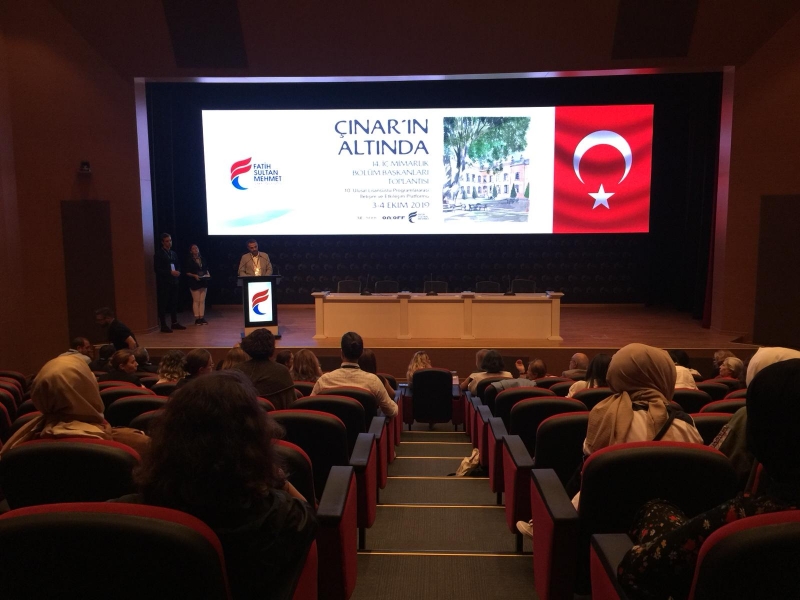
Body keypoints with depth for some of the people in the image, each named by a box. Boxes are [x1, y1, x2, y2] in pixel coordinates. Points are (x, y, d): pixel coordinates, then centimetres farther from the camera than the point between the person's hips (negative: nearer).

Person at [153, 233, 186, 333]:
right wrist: (170, 272, -18)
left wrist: (177, 272, -1)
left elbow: (177, 266, 21)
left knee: (174, 303, 10)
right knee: (163, 304, -3)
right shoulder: (159, 254, -4)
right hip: (163, 283, -6)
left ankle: (175, 323, 18)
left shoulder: (173, 253, 15)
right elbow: (157, 269, -11)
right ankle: (164, 326, -1)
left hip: (173, 282, 6)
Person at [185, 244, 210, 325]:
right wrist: (194, 275, -18)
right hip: (194, 283, -4)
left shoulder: (202, 259, 11)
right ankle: (197, 318, 2)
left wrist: (208, 274, -1)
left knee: (202, 300, 4)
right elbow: (187, 272, -5)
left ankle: (202, 317, 8)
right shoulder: (189, 260, -3)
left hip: (203, 282, 5)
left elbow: (206, 269, 18)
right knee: (196, 300, -2)